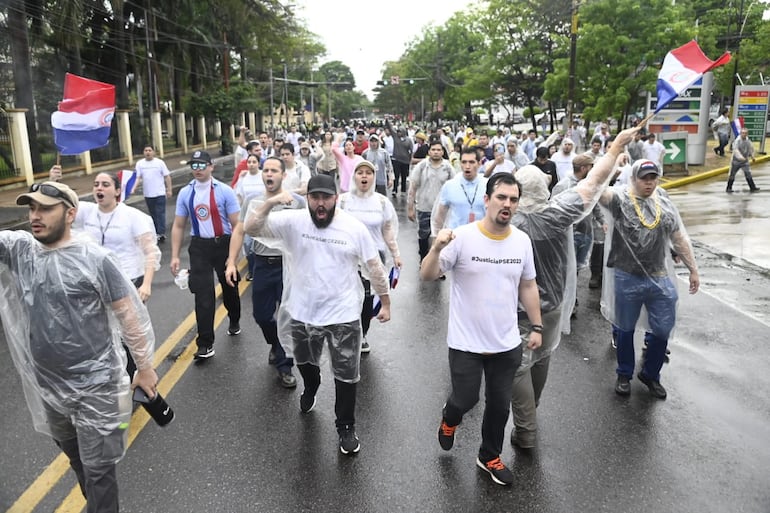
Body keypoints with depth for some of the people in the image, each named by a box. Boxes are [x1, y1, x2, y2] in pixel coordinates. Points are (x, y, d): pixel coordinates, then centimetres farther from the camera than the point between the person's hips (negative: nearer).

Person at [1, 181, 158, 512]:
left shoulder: (95, 258, -15)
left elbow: (130, 316, -11)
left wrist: (144, 367, -7)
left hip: (95, 385, -6)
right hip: (47, 386, 6)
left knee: (98, 467, 6)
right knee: (75, 457, 26)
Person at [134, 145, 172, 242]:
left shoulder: (159, 162, -3)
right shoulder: (139, 163, 2)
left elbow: (167, 177, -1)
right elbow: (138, 178, -2)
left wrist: (169, 189, -4)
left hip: (160, 193, -3)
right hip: (148, 194, 3)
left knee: (160, 213, -7)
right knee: (153, 214, 13)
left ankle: (161, 233, -7)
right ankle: (157, 232, 22)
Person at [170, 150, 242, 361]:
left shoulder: (224, 191, -10)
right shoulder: (185, 193, 0)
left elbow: (236, 225, -9)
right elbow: (178, 226, 6)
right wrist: (175, 256, 0)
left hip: (223, 243, -1)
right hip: (199, 246, 2)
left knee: (229, 288, 18)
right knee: (203, 295, -3)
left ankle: (234, 321, 46)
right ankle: (205, 344, 3)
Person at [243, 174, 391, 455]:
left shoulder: (355, 228, -11)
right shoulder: (292, 221, -10)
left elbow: (375, 267, -3)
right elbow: (250, 228, -17)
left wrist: (386, 303, 0)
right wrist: (271, 202, -30)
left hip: (343, 316, -2)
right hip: (302, 313, 2)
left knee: (346, 376, 9)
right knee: (305, 362, 28)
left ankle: (346, 427, 31)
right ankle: (310, 389, 62)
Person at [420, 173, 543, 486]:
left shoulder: (522, 240, -1)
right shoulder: (462, 237, -16)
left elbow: (527, 286, 10)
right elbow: (427, 277, -16)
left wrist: (537, 326, 8)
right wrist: (437, 249, -35)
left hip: (507, 344, 4)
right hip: (466, 343, -4)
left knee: (500, 404, 15)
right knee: (466, 399, 7)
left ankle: (489, 456, 40)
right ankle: (449, 419, 45)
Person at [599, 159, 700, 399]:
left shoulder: (665, 203, 6)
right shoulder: (619, 198, -8)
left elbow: (680, 239, 12)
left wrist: (693, 270, 14)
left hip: (659, 278, 4)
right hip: (626, 279, -4)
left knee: (663, 330, 10)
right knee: (625, 329, 12)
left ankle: (650, 374, 33)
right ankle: (624, 375, 33)